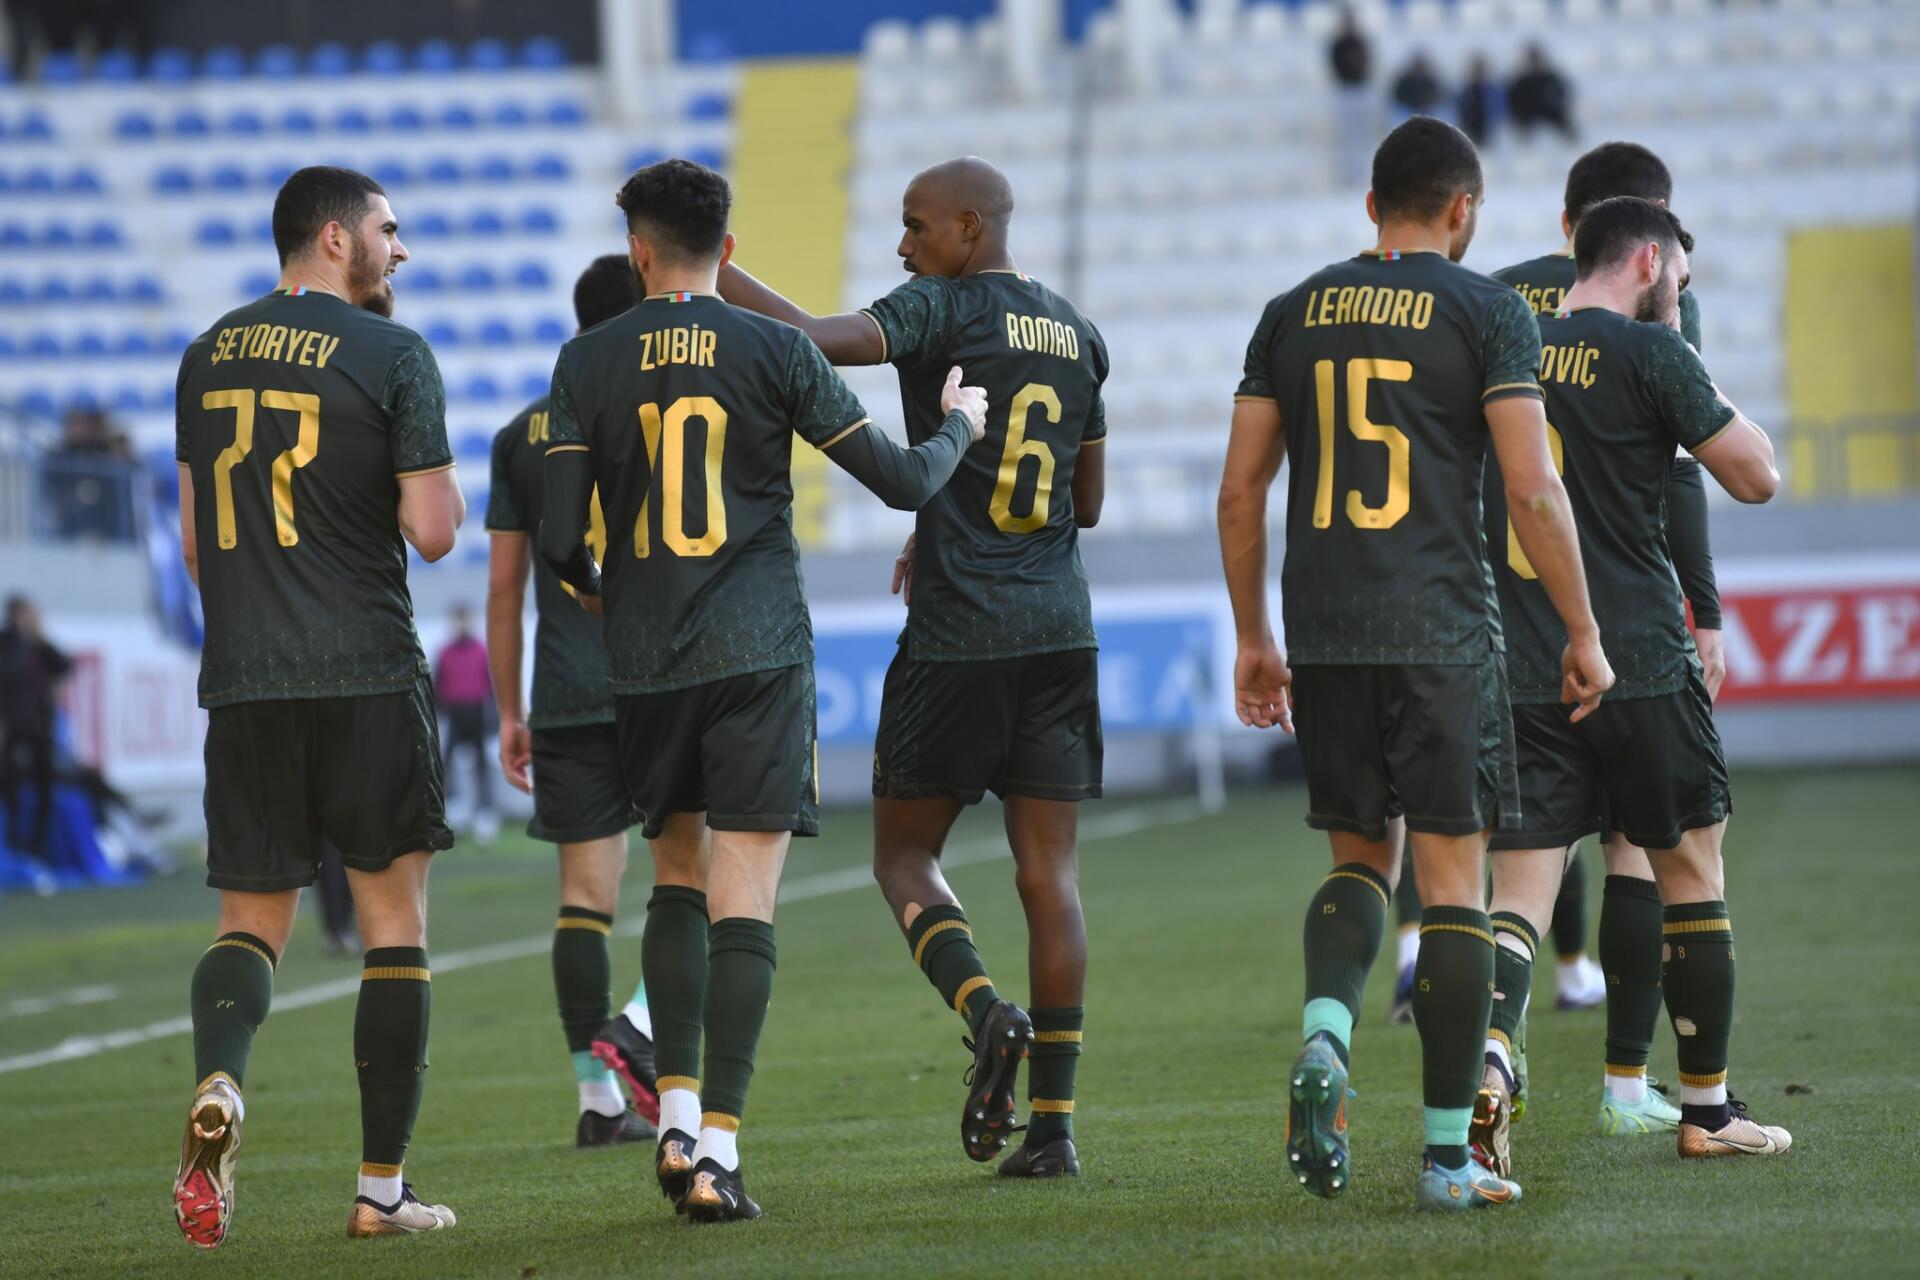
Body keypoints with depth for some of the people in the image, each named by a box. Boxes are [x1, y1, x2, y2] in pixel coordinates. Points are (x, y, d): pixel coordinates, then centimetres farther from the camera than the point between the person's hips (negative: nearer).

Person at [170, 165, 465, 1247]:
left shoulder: (210, 357, 11)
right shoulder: (393, 355, -6)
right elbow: (434, 532, -10)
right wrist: (440, 481, 12)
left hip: (242, 680, 4)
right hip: (368, 674, -4)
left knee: (253, 918, 10)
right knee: (395, 918, 6)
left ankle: (219, 1078, -22)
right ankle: (384, 1187, 6)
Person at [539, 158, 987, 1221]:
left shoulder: (588, 363, 1)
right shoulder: (775, 351, -2)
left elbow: (558, 537, -4)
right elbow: (901, 480, 1)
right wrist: (959, 424, 22)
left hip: (643, 658, 2)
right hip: (759, 652, -2)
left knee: (678, 878, 18)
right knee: (743, 904, -3)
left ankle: (678, 1117, 7)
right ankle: (718, 1152, -10)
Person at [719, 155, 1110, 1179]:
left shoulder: (941, 311, -5)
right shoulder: (1075, 335, 15)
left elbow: (814, 340, -22)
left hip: (955, 634, -5)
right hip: (1060, 630, 5)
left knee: (905, 853, 8)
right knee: (1049, 872, 4)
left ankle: (986, 1010, -18)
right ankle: (1053, 1122, 0)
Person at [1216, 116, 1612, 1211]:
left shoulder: (1295, 314, 11)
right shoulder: (1487, 311, -1)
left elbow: (1241, 488, 10)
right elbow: (1534, 490, -7)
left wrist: (1254, 639, 18)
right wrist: (1583, 634, 1)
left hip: (1321, 631, 4)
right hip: (1442, 629, -4)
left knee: (1363, 857, 18)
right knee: (1453, 875, 1)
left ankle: (1325, 1037, -10)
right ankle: (1449, 1154, 1)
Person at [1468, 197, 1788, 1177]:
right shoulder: (1648, 353, -7)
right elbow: (1756, 477, -4)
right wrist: (1711, 397, 12)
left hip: (1520, 679, 4)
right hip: (1642, 669, -4)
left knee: (1520, 892, 0)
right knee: (1692, 870, 12)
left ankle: (1486, 1054, -28)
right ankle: (1707, 1107, 18)